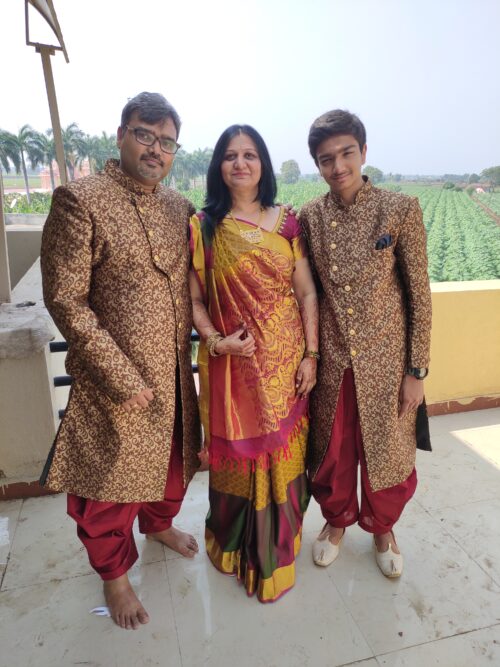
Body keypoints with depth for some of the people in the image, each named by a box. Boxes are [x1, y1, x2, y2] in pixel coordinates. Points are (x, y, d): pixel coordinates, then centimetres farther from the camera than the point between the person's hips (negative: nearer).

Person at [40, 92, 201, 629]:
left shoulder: (179, 207, 6)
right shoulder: (79, 200, -13)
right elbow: (65, 301, -16)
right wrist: (124, 378, -18)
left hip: (175, 374, 6)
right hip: (114, 380, -5)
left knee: (172, 461, 23)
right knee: (111, 484, 12)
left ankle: (158, 522, 54)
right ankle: (114, 573, 40)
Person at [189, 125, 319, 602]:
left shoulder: (286, 223, 1)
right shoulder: (203, 227, -2)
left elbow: (306, 294, 1)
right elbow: (194, 300, -1)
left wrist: (310, 354, -3)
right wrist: (215, 340, -16)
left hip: (284, 362, 2)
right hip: (232, 363, -1)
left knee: (283, 451, 14)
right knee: (236, 454, 11)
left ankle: (277, 547, 41)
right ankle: (237, 545, 39)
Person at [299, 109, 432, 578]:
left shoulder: (401, 210, -9)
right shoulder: (309, 217, -1)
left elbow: (419, 294, -7)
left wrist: (417, 370, -7)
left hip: (385, 359, -1)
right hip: (330, 358, 2)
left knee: (385, 450, 15)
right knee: (331, 450, 16)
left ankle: (381, 527, 44)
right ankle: (336, 519, 45)